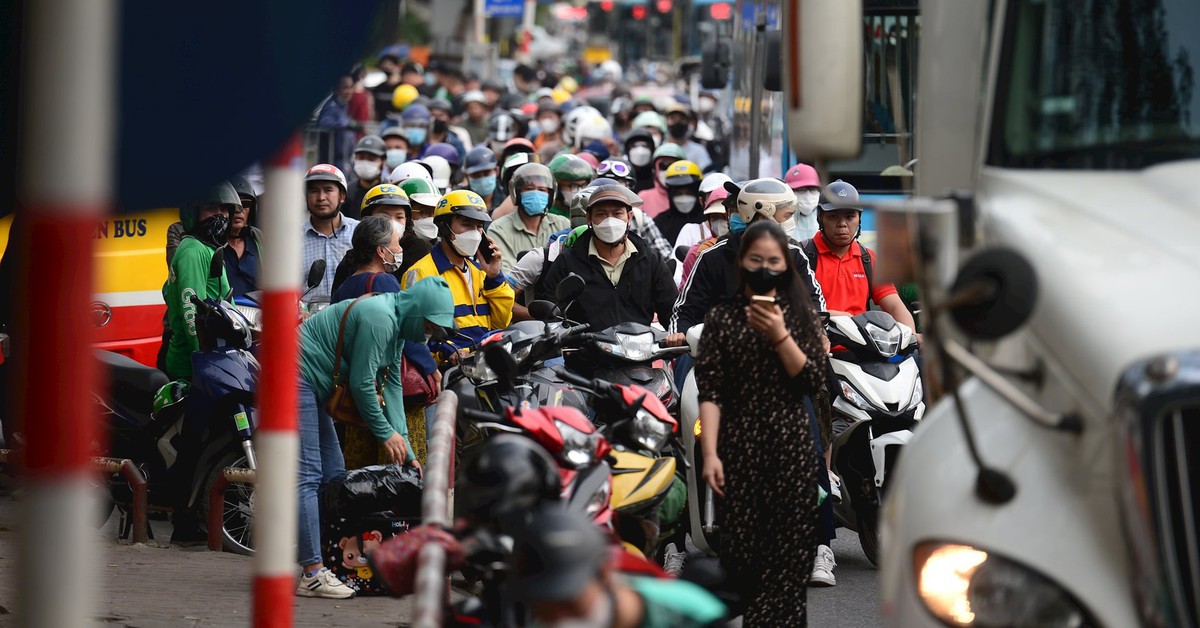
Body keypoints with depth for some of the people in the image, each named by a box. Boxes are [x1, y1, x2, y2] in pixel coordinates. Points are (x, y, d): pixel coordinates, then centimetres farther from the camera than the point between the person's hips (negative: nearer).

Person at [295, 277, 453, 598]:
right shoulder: (378, 319, -21)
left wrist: (404, 449, 8)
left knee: (334, 475, 12)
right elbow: (361, 383, -19)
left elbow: (392, 385, 13)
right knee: (307, 476, -15)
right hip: (297, 375, -12)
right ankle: (313, 575, -19)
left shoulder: (396, 325, 12)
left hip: (313, 386, 12)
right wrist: (386, 433, -9)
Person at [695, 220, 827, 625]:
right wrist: (710, 454, -12)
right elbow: (710, 391, -3)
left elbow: (814, 382, -2)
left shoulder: (801, 313, 6)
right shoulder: (721, 316, 2)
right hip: (738, 448, 0)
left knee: (789, 557, -4)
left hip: (792, 448, 0)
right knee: (740, 552, 0)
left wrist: (779, 336, -14)